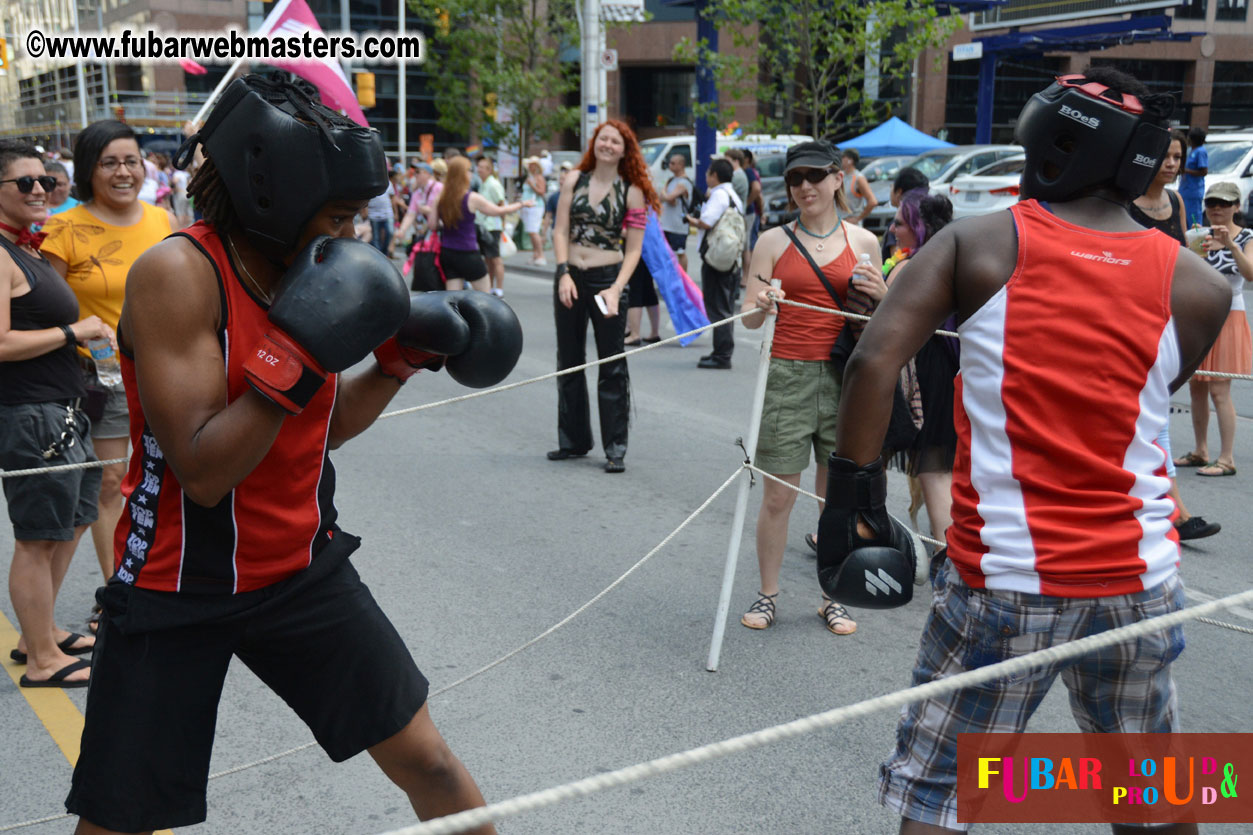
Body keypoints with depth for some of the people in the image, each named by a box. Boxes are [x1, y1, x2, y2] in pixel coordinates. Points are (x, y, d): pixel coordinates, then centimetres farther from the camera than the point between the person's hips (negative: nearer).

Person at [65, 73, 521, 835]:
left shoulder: (307, 268, -1)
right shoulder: (177, 273, -21)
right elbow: (201, 471, -26)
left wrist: (403, 357, -1)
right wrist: (298, 355, -32)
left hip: (304, 569, 5)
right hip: (179, 591, -5)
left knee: (427, 761, 7)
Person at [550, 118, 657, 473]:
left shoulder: (632, 192, -2)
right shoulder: (575, 180, 5)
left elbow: (633, 249, -5)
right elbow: (560, 231, 1)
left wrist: (616, 289, -17)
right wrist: (564, 274, -12)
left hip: (607, 279, -3)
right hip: (569, 278, 3)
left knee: (612, 366, 0)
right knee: (569, 362, 12)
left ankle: (615, 448, 7)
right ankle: (574, 440, 25)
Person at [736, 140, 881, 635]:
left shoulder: (863, 242, 9)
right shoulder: (773, 241, 4)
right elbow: (749, 318, 2)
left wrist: (881, 294, -6)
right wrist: (761, 307, -20)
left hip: (844, 377, 1)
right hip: (787, 376, -1)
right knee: (778, 497, 2)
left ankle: (831, 599, 21)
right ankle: (767, 594, 19)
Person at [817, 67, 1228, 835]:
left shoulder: (977, 242, -4)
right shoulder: (1197, 286, 1)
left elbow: (873, 363, -14)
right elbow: (1150, 401, 11)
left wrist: (852, 493, -7)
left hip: (1005, 578, -3)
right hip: (1141, 578, 3)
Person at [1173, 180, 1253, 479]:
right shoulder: (1201, 236, 8)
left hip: (1226, 319, -5)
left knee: (1219, 391, -9)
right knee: (1196, 387, 8)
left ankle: (1227, 459, -3)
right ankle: (1200, 452, 20)